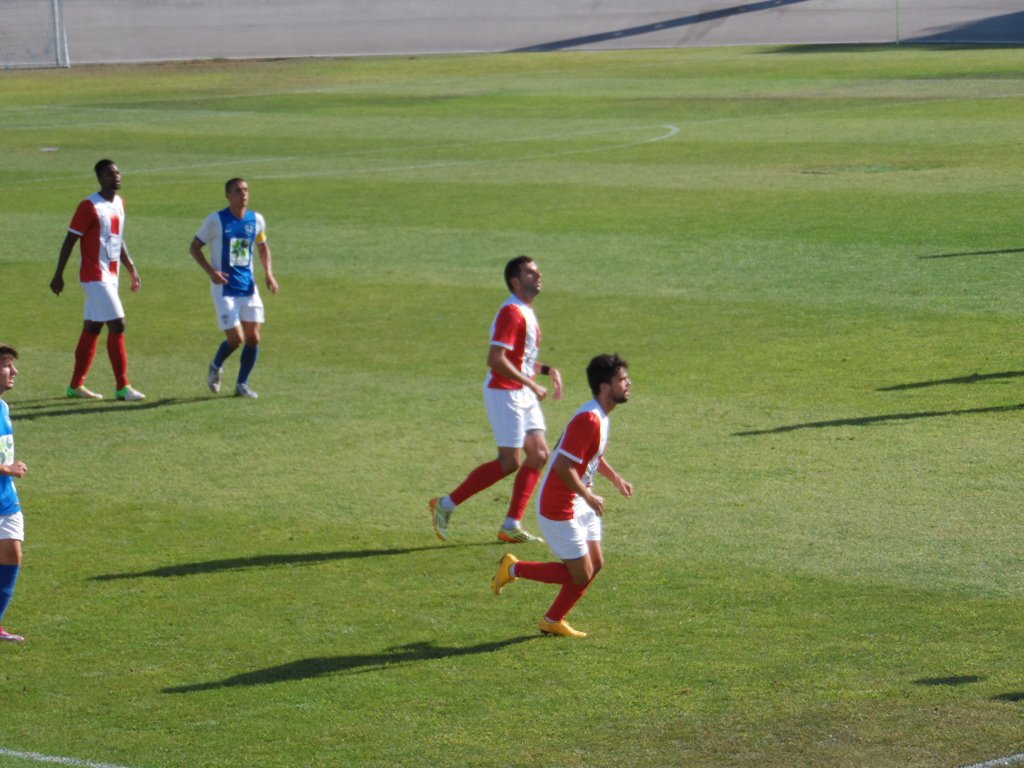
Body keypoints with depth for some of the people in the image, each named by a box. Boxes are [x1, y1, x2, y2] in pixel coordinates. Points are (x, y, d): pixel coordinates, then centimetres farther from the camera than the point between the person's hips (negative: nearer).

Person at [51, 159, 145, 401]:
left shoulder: (119, 203, 11)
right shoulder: (89, 206, -14)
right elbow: (70, 240, -11)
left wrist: (132, 270, 19)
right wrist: (58, 276, -11)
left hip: (111, 276, 8)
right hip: (95, 275, -8)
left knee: (92, 328, 11)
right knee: (117, 325, -12)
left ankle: (76, 385, 17)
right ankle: (122, 386, -9)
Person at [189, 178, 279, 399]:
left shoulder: (256, 220, 3)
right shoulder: (216, 220, -9)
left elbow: (263, 247, 20)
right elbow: (194, 247, -2)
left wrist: (268, 273, 5)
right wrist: (211, 271, -16)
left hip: (248, 287, 4)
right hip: (224, 288, -4)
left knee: (253, 337, -2)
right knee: (236, 339, -10)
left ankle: (242, 384, 15)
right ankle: (216, 368, 21)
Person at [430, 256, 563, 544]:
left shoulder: (527, 312, 14)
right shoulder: (511, 312, -18)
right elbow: (496, 359, -26)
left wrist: (548, 370, 11)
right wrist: (531, 384, -24)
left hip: (524, 395, 10)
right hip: (504, 393, -10)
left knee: (539, 455, 3)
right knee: (510, 462, -8)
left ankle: (512, 525, 7)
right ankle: (446, 505, 1)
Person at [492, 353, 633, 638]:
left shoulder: (600, 417, 7)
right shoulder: (588, 420, -26)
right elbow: (563, 466, -28)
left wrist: (615, 477, 18)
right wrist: (589, 497, -20)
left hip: (580, 505, 10)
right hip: (559, 508, -10)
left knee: (595, 563, 11)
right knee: (581, 574, -4)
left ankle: (553, 620, 23)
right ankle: (514, 568, 10)